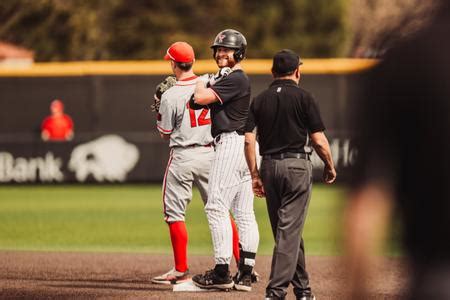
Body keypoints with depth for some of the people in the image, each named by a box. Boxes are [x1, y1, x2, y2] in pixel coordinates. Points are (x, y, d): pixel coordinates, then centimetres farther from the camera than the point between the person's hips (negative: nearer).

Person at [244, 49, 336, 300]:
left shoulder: (260, 100, 7)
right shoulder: (303, 98, -4)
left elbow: (249, 140, 1)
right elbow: (319, 140, -7)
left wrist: (255, 175, 7)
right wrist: (330, 167, 8)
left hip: (269, 166, 5)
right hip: (297, 166, -5)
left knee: (286, 230, 14)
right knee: (290, 230, -6)